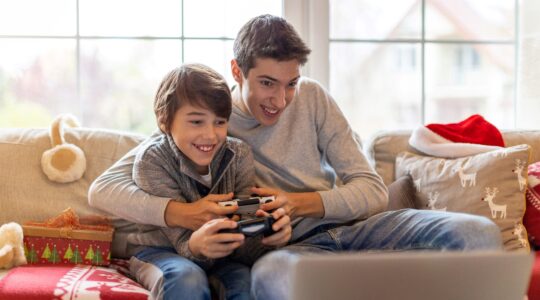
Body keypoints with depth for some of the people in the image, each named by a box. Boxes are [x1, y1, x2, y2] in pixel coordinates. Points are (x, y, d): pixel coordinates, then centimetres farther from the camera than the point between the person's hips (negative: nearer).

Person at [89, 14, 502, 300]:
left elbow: (373, 190, 4)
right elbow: (103, 188, -8)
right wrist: (181, 213, -27)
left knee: (479, 235, -21)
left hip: (350, 226, 3)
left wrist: (300, 203, -15)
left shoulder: (312, 97, 6)